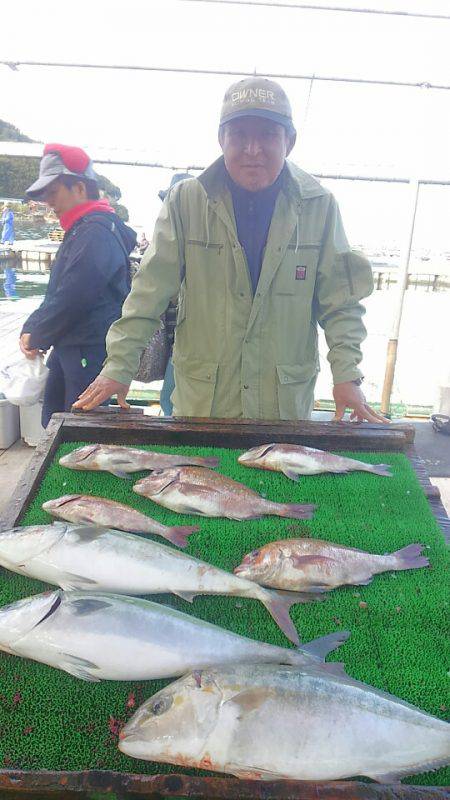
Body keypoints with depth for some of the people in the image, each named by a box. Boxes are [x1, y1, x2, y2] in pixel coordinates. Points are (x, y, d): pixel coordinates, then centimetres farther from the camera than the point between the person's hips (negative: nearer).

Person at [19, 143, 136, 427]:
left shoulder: (96, 233, -17)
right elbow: (58, 292, 20)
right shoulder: (80, 230, 17)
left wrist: (36, 337, -8)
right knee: (53, 427, 17)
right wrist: (32, 329, 7)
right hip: (70, 349, 10)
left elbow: (71, 298, -22)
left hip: (90, 353, -10)